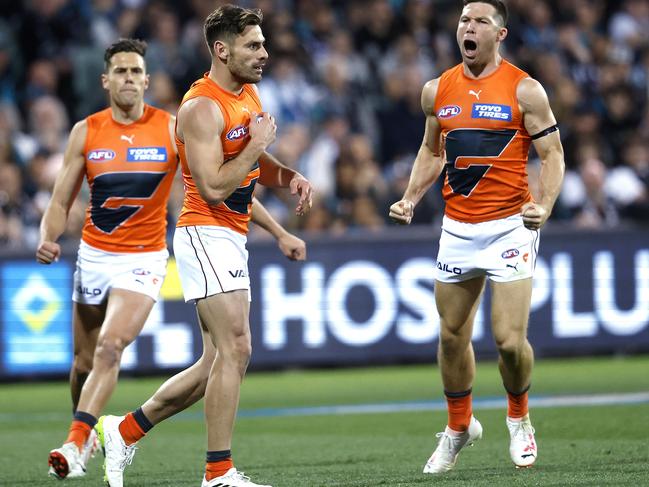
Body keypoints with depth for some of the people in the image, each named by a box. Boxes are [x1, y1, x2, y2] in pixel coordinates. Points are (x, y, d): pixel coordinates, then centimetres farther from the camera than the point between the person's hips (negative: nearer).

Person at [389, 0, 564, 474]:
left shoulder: (524, 90, -6)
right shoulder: (438, 90, 8)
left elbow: (552, 154, -4)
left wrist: (544, 205, -20)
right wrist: (410, 199, 7)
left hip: (510, 226, -4)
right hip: (457, 229, 4)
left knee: (510, 339, -11)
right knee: (452, 335, 10)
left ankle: (519, 419, 17)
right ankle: (459, 426, 31)